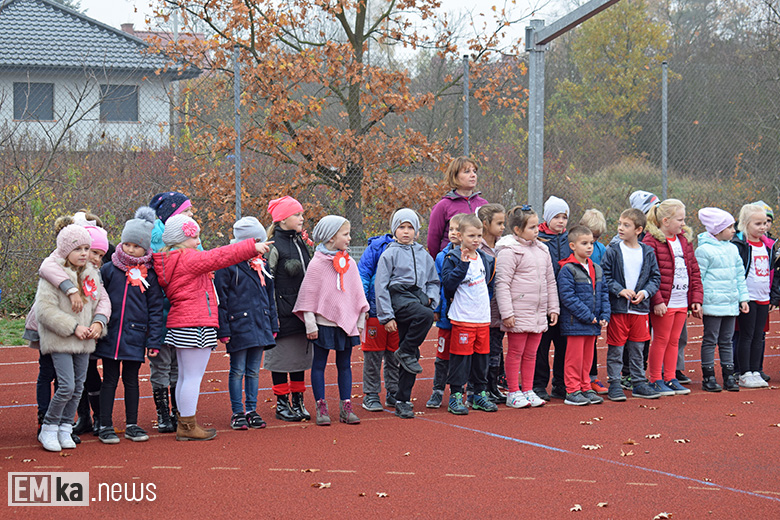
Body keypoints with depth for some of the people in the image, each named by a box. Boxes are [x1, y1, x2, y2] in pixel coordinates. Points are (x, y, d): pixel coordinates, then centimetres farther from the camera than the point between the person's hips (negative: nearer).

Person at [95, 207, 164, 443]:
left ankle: (132, 425, 20)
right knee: (110, 380, 5)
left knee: (131, 380, 10)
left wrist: (154, 340, -1)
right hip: (110, 335, 0)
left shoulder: (149, 275, 1)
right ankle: (105, 426, 11)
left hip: (135, 336, 0)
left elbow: (156, 308, 3)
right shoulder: (109, 270, 0)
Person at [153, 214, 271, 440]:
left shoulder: (170, 260, 16)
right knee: (193, 377, -5)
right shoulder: (188, 259, -14)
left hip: (180, 324, 10)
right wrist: (252, 247, -14)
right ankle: (188, 426, -1)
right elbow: (220, 257, -16)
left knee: (185, 377, 14)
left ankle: (184, 424, 20)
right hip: (195, 324, -10)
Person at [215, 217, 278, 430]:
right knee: (238, 371, 1)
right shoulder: (227, 265, -7)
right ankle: (237, 413, 8)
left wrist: (273, 325, 16)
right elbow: (220, 299, -8)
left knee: (254, 370, 10)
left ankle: (252, 410, 17)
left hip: (260, 326, 6)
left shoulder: (261, 265, 13)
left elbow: (269, 298, 20)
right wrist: (223, 330, -12)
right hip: (238, 326, -6)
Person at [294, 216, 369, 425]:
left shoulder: (349, 263, 6)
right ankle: (321, 408, 9)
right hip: (324, 323, -4)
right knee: (319, 365, 3)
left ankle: (346, 408, 13)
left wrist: (361, 321, 12)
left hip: (346, 322, 4)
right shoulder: (317, 264, -7)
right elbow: (308, 295, -6)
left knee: (344, 365, 8)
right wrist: (310, 324, -8)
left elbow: (357, 293, 13)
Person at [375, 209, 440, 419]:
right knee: (426, 315, -35)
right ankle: (405, 352, -15)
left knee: (411, 354, 1)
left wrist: (431, 297, 4)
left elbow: (433, 281, 26)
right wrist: (386, 315, -7)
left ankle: (403, 401, 5)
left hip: (418, 297, 5)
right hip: (398, 297, -5)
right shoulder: (390, 254, 2)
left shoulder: (423, 255, 18)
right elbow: (381, 286, -1)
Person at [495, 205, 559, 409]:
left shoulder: (542, 250, 13)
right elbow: (502, 283, -13)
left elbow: (550, 281, 20)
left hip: (539, 313, 7)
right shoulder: (509, 252, -10)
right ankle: (513, 393, 7)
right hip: (518, 313, -7)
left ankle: (528, 391, 19)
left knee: (531, 354, 11)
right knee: (515, 353, 1)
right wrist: (506, 313, -17)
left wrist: (553, 308, 16)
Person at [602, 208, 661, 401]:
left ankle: (638, 383, 21)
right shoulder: (612, 251, -3)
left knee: (637, 349, 11)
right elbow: (604, 276, -4)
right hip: (617, 308, -3)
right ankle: (614, 384, 8)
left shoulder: (647, 253, 5)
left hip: (640, 308, 3)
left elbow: (655, 277, 8)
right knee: (616, 349, 0)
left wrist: (645, 292, -9)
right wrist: (620, 290, -16)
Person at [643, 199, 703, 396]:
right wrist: (657, 301, -20)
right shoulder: (651, 241, -12)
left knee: (674, 341, 13)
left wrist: (696, 299, 7)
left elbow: (694, 271, 14)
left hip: (682, 303, 7)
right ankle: (655, 381, 9)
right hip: (663, 303, -7)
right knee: (661, 340, 1)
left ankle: (670, 379, 21)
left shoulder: (684, 240, 12)